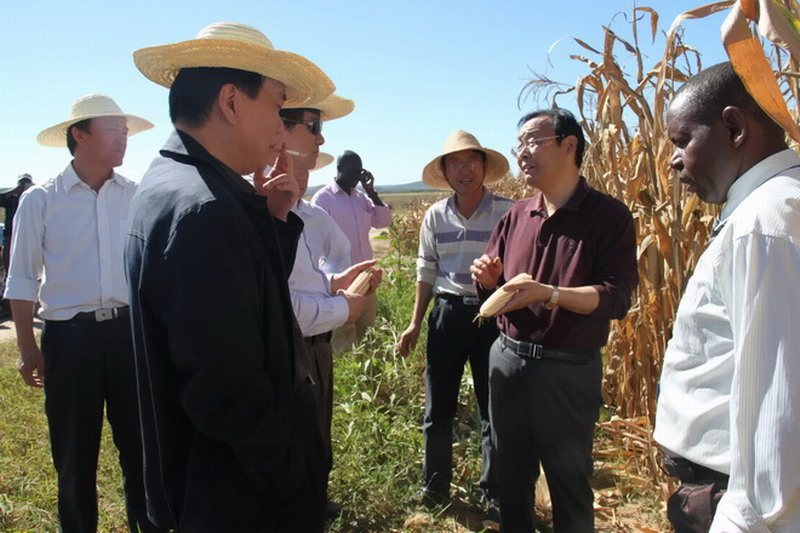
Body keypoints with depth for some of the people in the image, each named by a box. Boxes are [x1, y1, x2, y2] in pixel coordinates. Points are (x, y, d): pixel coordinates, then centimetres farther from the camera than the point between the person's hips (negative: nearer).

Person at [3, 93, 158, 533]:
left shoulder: (138, 196, 3)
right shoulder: (40, 199, -2)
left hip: (129, 331, 2)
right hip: (70, 336, -1)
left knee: (141, 443, 13)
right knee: (74, 452, 13)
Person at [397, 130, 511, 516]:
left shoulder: (507, 212, -8)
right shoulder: (435, 216, 3)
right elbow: (427, 273, 9)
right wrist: (415, 324, 8)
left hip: (492, 315, -3)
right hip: (447, 313, 3)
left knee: (494, 410, 9)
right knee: (438, 408, 12)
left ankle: (495, 494, 29)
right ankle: (435, 487, 32)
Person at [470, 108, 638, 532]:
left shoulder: (610, 216, -9)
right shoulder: (516, 216, 7)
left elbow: (617, 298, -18)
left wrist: (549, 293, -31)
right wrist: (489, 280, -9)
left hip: (568, 370, -5)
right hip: (506, 358, 5)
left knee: (569, 483, 12)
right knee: (511, 476, 20)